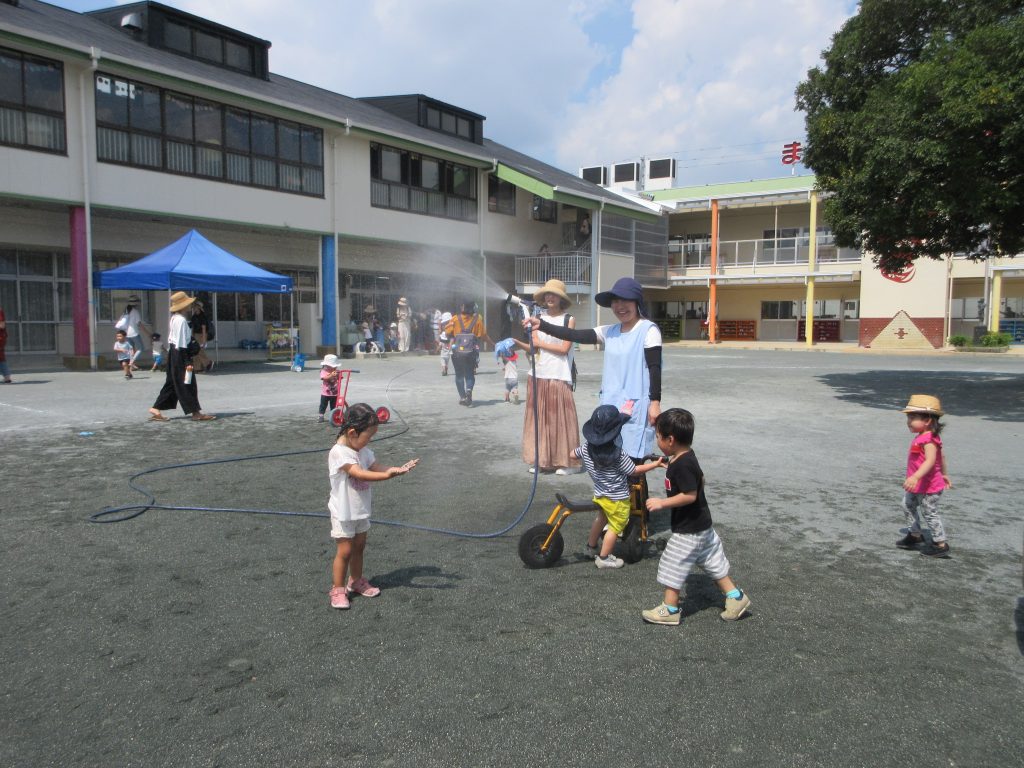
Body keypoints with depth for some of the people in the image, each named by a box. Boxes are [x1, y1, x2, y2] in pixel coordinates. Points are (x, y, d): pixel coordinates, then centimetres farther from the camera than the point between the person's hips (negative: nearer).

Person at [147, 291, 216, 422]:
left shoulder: (175, 318, 13)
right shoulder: (181, 320, -17)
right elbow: (181, 344, -20)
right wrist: (187, 362, -20)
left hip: (173, 352, 10)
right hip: (180, 354, -10)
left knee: (172, 382, 14)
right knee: (187, 384, -4)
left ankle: (156, 409, 16)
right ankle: (196, 412, 2)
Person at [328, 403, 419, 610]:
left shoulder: (363, 450, 2)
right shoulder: (339, 452, -25)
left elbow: (376, 467, 2)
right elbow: (359, 474, -35)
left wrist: (398, 468, -15)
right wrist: (387, 475, -44)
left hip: (361, 510, 8)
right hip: (344, 513, -8)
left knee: (359, 546, 18)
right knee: (345, 551, 0)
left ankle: (356, 581, 36)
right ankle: (338, 589, 15)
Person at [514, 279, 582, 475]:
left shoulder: (569, 320, -2)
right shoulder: (539, 319, 10)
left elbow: (564, 348, -11)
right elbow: (534, 347, 4)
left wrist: (540, 343, -6)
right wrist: (519, 343, -15)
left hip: (559, 376, -4)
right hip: (538, 375, 4)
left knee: (560, 418, -3)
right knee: (539, 417, 6)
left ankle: (567, 462, 4)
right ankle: (540, 459, 14)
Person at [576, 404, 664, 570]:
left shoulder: (586, 448, -10)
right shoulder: (618, 454, -26)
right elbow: (635, 470, -16)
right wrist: (656, 464, -6)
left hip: (599, 494, 6)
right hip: (617, 499, -6)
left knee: (601, 518, 28)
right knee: (615, 527, 11)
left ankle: (591, 547, 43)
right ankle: (603, 558, 19)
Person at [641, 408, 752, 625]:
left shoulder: (681, 465, -27)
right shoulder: (688, 456, 3)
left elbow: (689, 495, -28)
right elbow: (700, 480, 17)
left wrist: (661, 503, -23)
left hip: (688, 529, -10)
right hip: (702, 524, 10)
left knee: (672, 566, 3)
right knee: (713, 561, 20)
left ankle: (670, 610, 15)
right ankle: (735, 596, 28)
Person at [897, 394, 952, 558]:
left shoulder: (928, 440, -25)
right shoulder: (923, 437, 6)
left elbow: (930, 461, -37)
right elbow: (942, 456, 18)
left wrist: (915, 477, -47)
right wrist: (944, 474, 30)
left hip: (928, 486, -10)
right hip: (917, 486, 10)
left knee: (930, 514, 1)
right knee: (907, 505, 20)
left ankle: (941, 544, 15)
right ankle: (915, 535, 34)